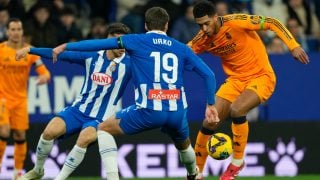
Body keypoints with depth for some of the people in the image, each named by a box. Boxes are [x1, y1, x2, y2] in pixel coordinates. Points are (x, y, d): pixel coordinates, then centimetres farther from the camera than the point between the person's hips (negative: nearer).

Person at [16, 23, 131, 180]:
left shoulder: (128, 64, -6)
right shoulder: (92, 56, 0)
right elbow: (60, 54, 4)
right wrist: (30, 50, 2)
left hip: (100, 119, -2)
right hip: (79, 109, 3)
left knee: (85, 138, -34)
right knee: (50, 131, -21)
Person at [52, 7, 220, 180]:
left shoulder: (135, 41, 6)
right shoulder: (181, 48, 14)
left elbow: (98, 44, 5)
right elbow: (209, 74, 12)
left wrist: (66, 46, 15)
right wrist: (210, 105, 21)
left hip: (149, 111, -4)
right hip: (177, 113, 4)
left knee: (104, 129, 16)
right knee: (183, 145, 36)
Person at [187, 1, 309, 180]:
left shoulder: (236, 22, -23)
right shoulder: (203, 39, -6)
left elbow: (272, 23, -18)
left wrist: (293, 45, -24)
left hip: (261, 76, -6)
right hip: (235, 79, 6)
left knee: (236, 109, -31)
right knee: (209, 123, -3)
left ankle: (237, 161, -9)